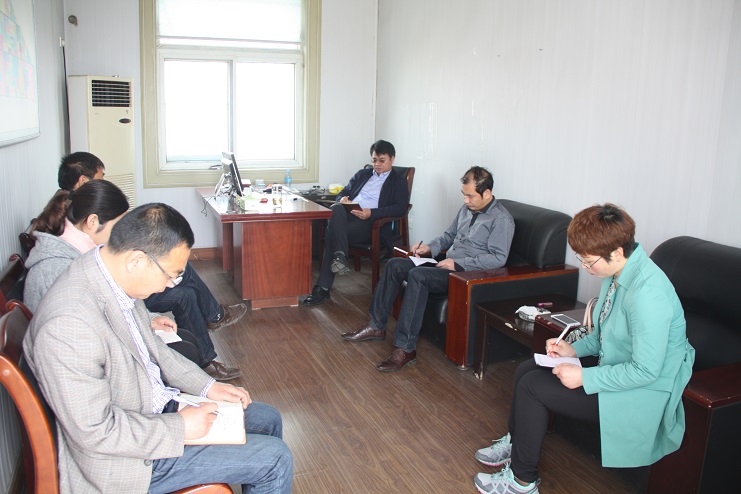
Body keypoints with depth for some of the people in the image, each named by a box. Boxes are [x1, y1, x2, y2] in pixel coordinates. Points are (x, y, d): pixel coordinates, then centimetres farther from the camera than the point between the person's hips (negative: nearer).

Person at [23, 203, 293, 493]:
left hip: (156, 404, 9)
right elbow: (95, 433, -27)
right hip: (125, 459, -9)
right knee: (274, 459, -8)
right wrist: (180, 428, -19)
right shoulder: (68, 324, -33)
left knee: (267, 419, 14)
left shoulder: (117, 276, -5)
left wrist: (206, 386, 4)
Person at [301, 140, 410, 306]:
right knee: (336, 208, -34)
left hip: (369, 222, -5)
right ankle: (339, 256, -43)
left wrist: (371, 213, -16)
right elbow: (342, 193, 30)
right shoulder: (362, 174, 30)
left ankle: (323, 288, -32)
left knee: (332, 234, -32)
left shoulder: (399, 181, 14)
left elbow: (400, 208, -2)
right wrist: (342, 200, 1)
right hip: (347, 215, 5)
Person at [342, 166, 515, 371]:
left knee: (418, 275, -32)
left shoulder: (502, 219, -11)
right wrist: (431, 247, 6)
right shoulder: (467, 208, 14)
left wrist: (458, 263, -22)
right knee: (395, 264, -5)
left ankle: (406, 348, -31)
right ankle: (377, 326, -1)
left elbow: (498, 258, -19)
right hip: (448, 265, 9)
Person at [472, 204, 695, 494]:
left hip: (642, 393, -10)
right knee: (526, 370, 8)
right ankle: (515, 443, 29)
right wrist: (574, 348, 1)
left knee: (532, 386, -14)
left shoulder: (647, 293, -31)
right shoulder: (618, 272, 0)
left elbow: (646, 370, -28)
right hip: (616, 368, 10)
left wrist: (585, 378, -24)